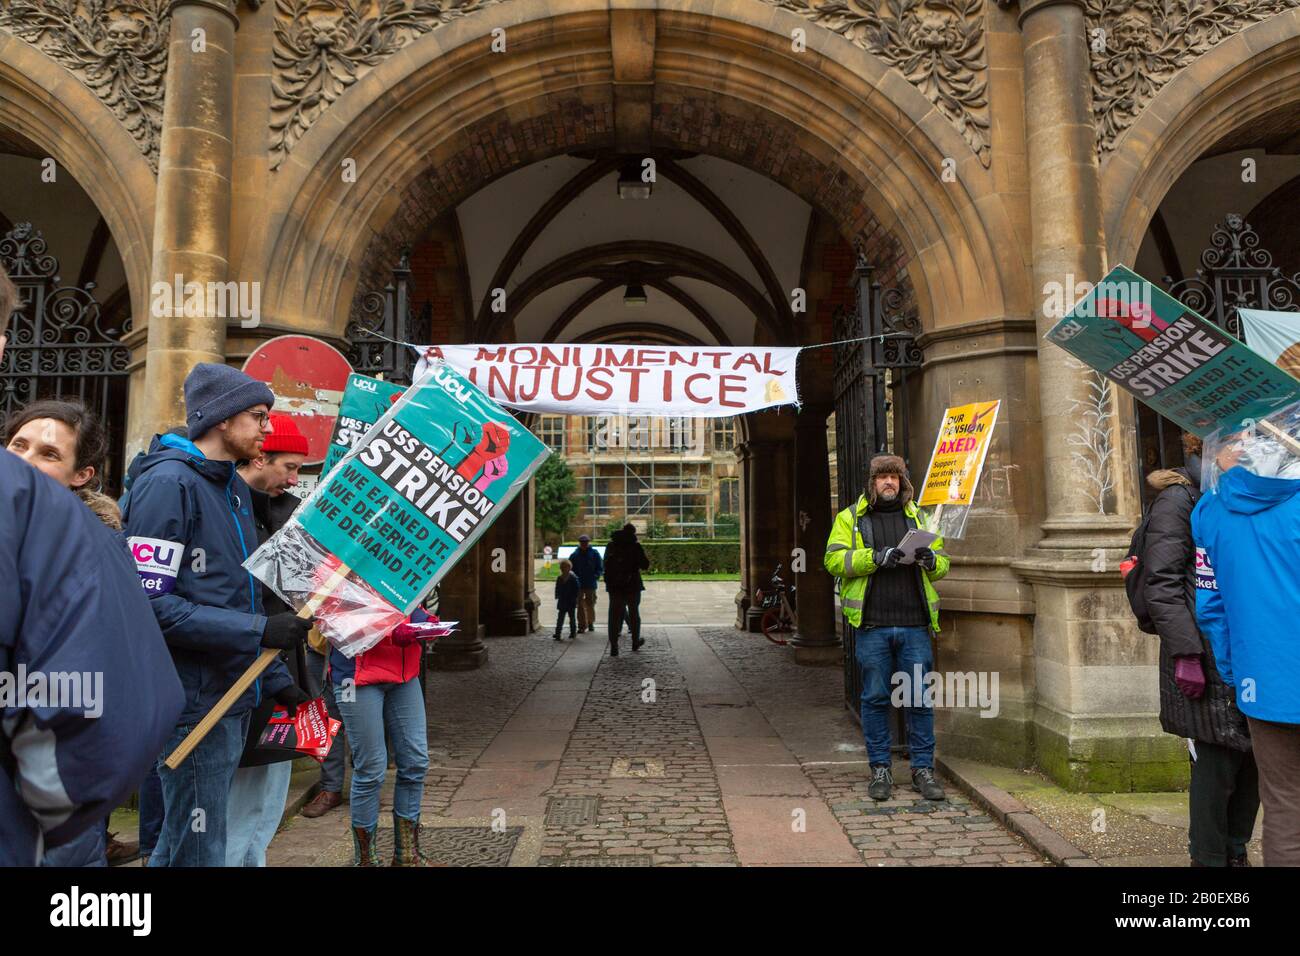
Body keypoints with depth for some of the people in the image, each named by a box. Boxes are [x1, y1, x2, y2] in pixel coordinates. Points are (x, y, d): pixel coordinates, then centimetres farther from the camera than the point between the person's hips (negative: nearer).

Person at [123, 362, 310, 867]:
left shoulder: (234, 487, 14)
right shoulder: (168, 482, -15)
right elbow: (147, 602, -23)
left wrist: (275, 677, 16)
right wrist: (259, 632, -25)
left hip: (234, 696, 9)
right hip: (195, 702, -9)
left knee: (180, 841, 21)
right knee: (199, 851, 1)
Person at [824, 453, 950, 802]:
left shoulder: (917, 517, 17)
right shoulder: (850, 518, 8)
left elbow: (943, 563, 17)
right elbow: (834, 559, -4)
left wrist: (930, 559, -7)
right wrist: (876, 557, -16)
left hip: (914, 624, 2)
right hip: (872, 625, -2)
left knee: (920, 699, 4)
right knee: (875, 698, 5)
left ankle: (923, 769, 17)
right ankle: (881, 769, 17)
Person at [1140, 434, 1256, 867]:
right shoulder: (1180, 497, -5)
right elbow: (1160, 584, -13)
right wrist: (1185, 654, -19)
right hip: (1209, 662, -7)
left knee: (1252, 762, 11)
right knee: (1215, 765, -1)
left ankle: (1235, 852, 27)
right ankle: (1209, 858, 14)